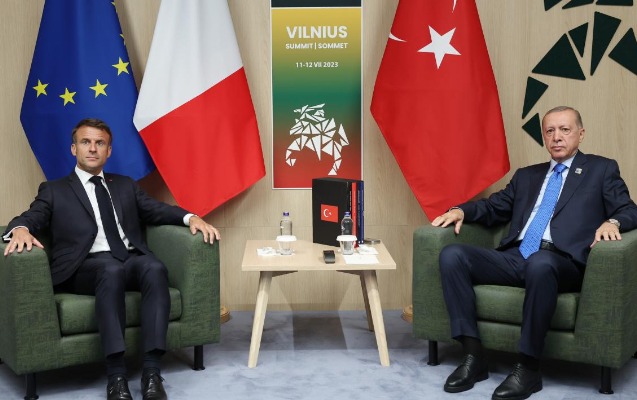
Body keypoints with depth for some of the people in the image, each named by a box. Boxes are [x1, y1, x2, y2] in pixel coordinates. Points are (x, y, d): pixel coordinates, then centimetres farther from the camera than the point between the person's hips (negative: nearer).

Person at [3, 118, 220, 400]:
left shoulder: (125, 186, 27)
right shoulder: (54, 191, 18)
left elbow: (157, 210, 16)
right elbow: (31, 218, 5)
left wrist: (191, 217, -5)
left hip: (132, 260, 3)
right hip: (86, 268, -3)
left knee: (155, 268, -32)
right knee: (112, 268, -37)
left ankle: (151, 372, -36)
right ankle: (116, 375, -39)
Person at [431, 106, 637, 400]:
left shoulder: (602, 169, 16)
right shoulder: (527, 175, 28)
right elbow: (494, 207, 27)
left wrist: (612, 222, -16)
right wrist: (461, 210, 5)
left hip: (562, 263, -5)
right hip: (515, 258, 5)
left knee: (539, 262, -41)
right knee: (452, 255, -19)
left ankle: (528, 368, -28)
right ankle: (474, 356, -17)